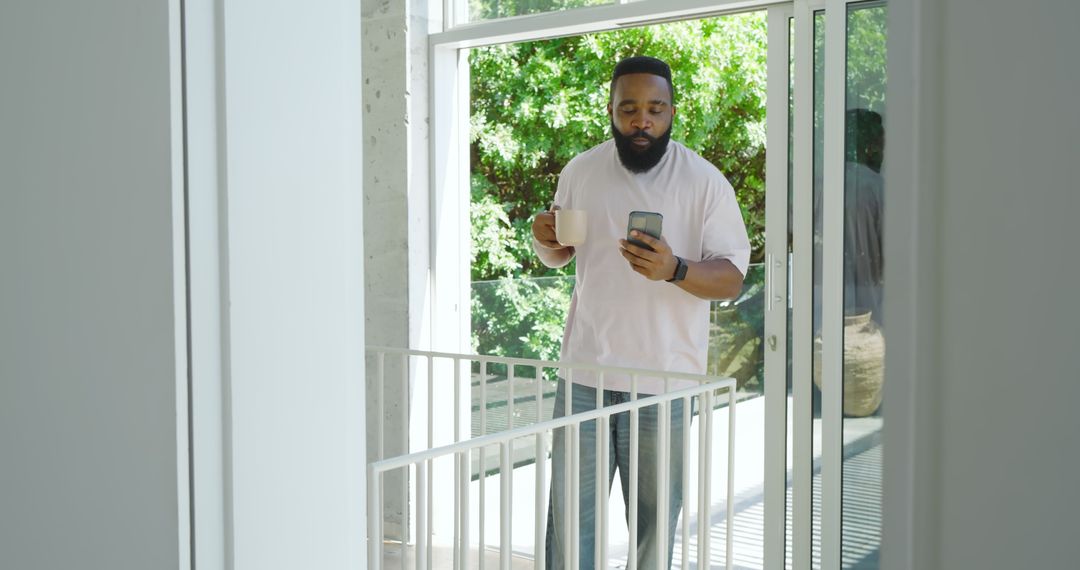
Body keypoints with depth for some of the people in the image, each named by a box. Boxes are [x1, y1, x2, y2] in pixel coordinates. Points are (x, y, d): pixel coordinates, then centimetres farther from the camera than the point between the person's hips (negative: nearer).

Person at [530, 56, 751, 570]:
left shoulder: (705, 181, -6)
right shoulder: (581, 171, 5)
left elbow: (731, 278, -8)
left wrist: (674, 270, -27)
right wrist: (544, 240, -6)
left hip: (665, 381, -2)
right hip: (585, 373, 3)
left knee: (655, 522, 9)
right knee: (569, 511, 7)